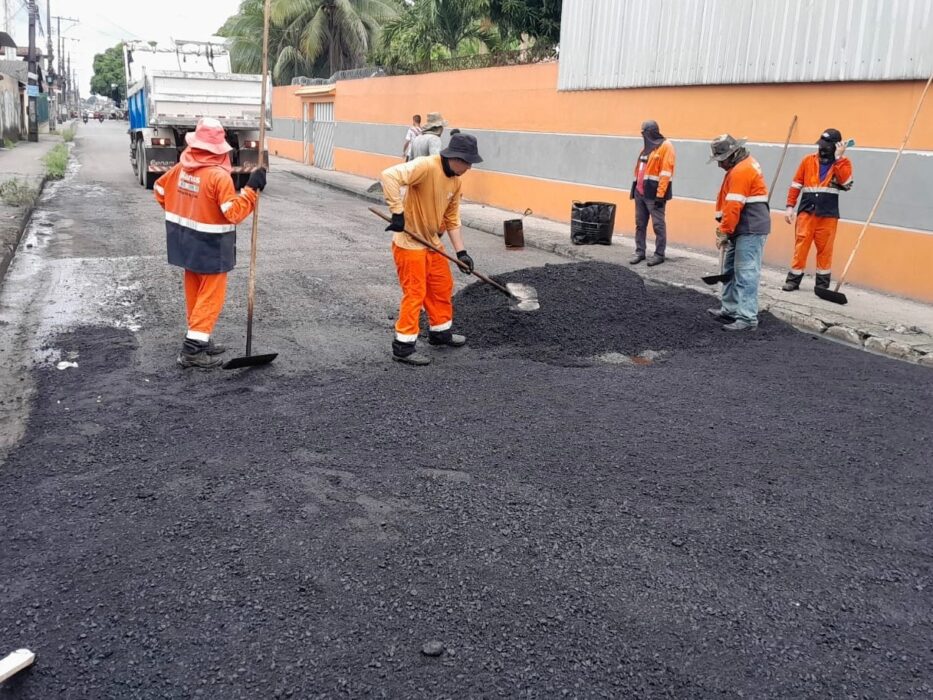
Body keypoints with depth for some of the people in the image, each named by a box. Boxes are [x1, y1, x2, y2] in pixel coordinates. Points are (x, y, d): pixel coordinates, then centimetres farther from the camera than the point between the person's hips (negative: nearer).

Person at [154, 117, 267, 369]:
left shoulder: (181, 168, 0)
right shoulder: (219, 176, -22)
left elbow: (160, 190, 15)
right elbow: (234, 213, -23)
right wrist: (252, 189, -21)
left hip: (186, 243, 7)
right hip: (211, 247, -7)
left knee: (195, 292, 18)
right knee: (211, 296, 1)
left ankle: (200, 339, 28)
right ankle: (193, 349, -2)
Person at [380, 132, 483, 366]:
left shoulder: (455, 181, 5)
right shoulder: (426, 166, -22)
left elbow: (452, 219, 10)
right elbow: (389, 176, -34)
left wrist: (461, 251, 4)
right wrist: (398, 213, -34)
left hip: (433, 242, 9)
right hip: (410, 242, -9)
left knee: (443, 288, 18)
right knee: (415, 293, -5)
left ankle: (440, 331, 36)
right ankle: (404, 346, 4)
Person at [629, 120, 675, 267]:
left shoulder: (665, 146, -10)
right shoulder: (647, 146, 17)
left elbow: (665, 173, -16)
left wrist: (660, 195, -20)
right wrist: (635, 188, 17)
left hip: (654, 194, -8)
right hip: (640, 192, 8)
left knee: (658, 225, -1)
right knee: (640, 224, 11)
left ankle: (659, 254, 5)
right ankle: (640, 251, 19)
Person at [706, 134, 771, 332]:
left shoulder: (741, 170, -17)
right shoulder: (742, 165, 17)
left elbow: (733, 207, -21)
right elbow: (729, 204, 18)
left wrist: (724, 232, -16)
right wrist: (725, 228, 13)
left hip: (750, 230, -11)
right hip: (742, 228, 11)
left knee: (746, 273, -11)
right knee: (731, 270, 17)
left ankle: (747, 318, -10)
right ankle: (730, 310, 27)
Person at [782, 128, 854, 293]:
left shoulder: (843, 163, 4)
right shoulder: (808, 160, 7)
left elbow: (846, 183, -15)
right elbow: (796, 185, 8)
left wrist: (838, 158, -13)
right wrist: (790, 206, 1)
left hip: (828, 214, -1)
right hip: (806, 211, 1)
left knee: (825, 248, 4)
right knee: (801, 245, -2)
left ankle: (823, 282, 13)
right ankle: (793, 279, 5)